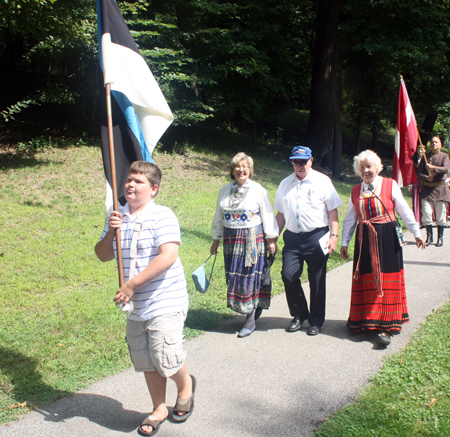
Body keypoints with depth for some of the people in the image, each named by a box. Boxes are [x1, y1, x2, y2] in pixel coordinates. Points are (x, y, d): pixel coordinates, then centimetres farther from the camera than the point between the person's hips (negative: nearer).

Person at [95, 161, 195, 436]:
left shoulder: (162, 216, -13)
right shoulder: (119, 217, 10)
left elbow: (168, 256, -24)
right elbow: (103, 255, 12)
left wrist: (132, 284, -23)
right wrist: (110, 232, -9)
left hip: (165, 303, -7)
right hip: (136, 306, 7)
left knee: (166, 360, -7)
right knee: (147, 362, 15)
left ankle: (186, 385, 27)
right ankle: (159, 409, 34)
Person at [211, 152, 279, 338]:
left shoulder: (258, 190, -4)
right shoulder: (224, 190, 7)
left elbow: (268, 216, -2)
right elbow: (219, 217, 14)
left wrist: (271, 239, -4)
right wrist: (216, 239, 14)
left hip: (253, 238, -4)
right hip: (231, 239, 4)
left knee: (251, 277, -2)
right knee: (234, 278, 6)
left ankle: (251, 319, 7)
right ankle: (253, 310, 26)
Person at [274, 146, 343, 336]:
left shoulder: (322, 181, 1)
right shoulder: (285, 184, 12)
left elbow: (332, 211, -1)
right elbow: (281, 214, 15)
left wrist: (334, 235, -10)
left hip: (316, 237, -3)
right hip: (292, 237, 3)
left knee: (317, 281, 5)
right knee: (288, 275, -7)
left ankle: (316, 321, 23)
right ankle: (299, 314, 17)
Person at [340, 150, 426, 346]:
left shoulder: (390, 185, -1)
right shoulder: (356, 191, 8)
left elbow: (404, 211, 1)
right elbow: (349, 219, 12)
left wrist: (416, 233, 0)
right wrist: (344, 242, 10)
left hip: (387, 238, -3)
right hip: (365, 240, 3)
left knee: (387, 282, -2)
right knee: (366, 282, 6)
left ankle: (386, 326, 2)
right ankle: (365, 320, 20)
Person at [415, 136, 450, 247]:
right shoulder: (425, 156, 10)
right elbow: (418, 172, 7)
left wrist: (433, 168, -29)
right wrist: (426, 177, -13)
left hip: (440, 188, -1)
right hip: (427, 188, 2)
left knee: (441, 215, 1)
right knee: (426, 213, -6)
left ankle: (440, 238, 12)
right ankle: (429, 237, 8)